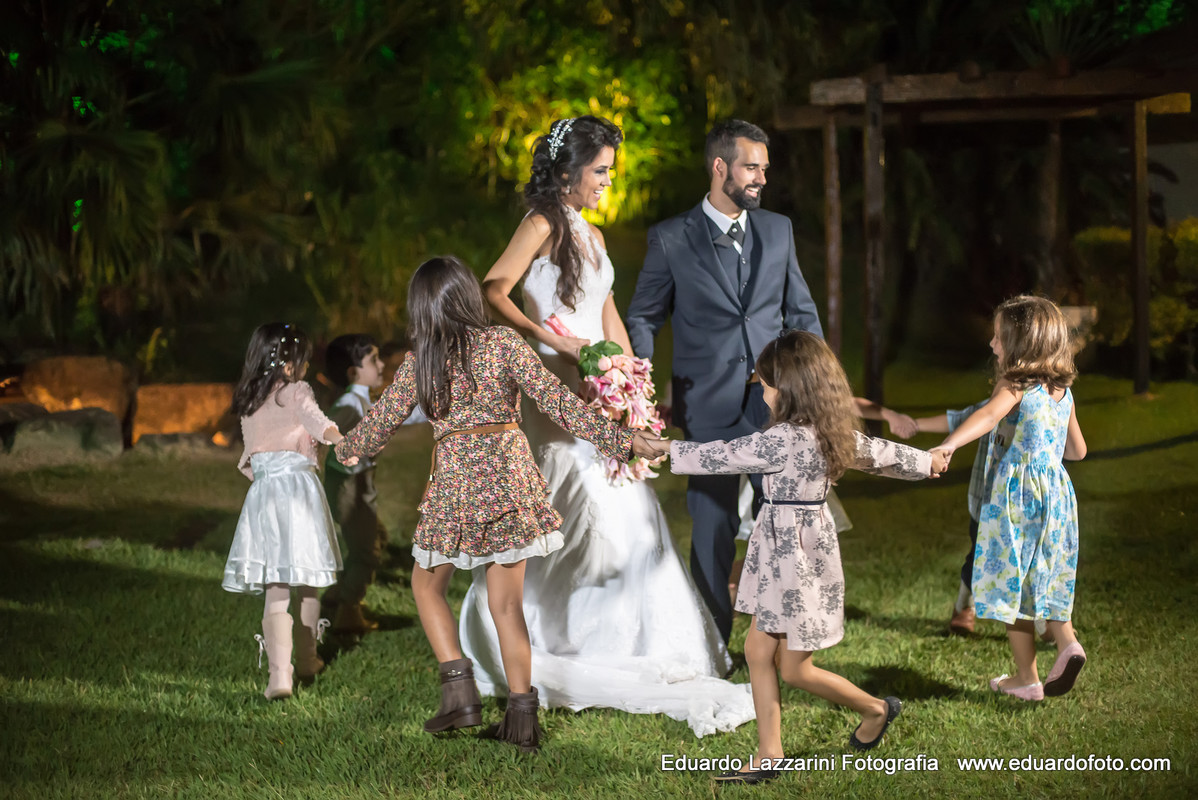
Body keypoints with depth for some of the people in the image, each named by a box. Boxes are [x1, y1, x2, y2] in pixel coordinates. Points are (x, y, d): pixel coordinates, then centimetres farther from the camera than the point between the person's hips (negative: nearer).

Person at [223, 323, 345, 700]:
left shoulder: (248, 403, 14)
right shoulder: (296, 392, -2)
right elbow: (316, 420, -23)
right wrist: (340, 440, -39)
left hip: (263, 491, 4)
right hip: (299, 485, -3)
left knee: (275, 591, -1)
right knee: (308, 583, 15)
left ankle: (279, 672, -15)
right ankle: (306, 659, 29)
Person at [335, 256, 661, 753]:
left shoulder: (421, 363, 0)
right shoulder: (503, 343, -2)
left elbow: (381, 421, 11)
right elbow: (556, 401, -7)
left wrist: (345, 450, 31)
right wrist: (621, 441, -5)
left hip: (453, 480, -1)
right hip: (510, 478, 1)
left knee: (427, 585, 20)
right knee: (507, 603, 8)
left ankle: (459, 688, 5)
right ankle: (522, 718, 7)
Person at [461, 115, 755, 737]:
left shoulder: (591, 235, 18)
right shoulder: (543, 224, -7)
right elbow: (493, 293, -17)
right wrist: (552, 339, -24)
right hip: (554, 392, -8)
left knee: (627, 518, 6)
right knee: (590, 519, -9)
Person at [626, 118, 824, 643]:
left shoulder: (777, 230, 11)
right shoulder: (670, 239, 2)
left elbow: (801, 312, 16)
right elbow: (643, 317, 7)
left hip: (775, 403, 3)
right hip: (709, 408, -2)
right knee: (712, 532, 2)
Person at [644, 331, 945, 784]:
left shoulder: (784, 440, -23)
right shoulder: (832, 433, 4)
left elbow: (722, 456, -17)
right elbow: (880, 453, 17)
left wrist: (666, 449, -4)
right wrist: (926, 462, 36)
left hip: (797, 554, -9)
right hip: (781, 556, 9)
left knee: (794, 669, 5)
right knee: (758, 650, 10)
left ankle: (876, 709, 26)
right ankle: (768, 756, 15)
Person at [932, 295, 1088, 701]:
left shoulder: (1015, 384, -10)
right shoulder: (1063, 391, 11)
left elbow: (988, 414, -32)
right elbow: (1078, 450, 19)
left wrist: (947, 445, -44)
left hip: (1017, 491, -7)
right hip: (1056, 492, 7)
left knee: (1011, 581, 3)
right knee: (1043, 578, 20)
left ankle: (1027, 678, 7)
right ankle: (1066, 642, -2)